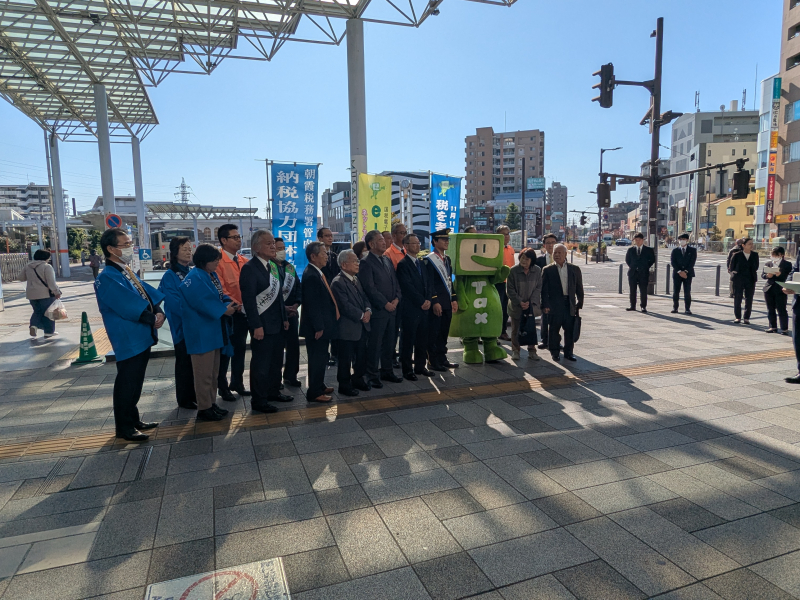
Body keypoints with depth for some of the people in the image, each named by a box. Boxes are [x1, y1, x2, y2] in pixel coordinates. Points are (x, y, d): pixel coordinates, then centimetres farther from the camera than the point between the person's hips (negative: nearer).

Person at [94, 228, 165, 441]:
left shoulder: (127, 273, 13)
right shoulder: (108, 278, -16)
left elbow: (149, 294, 7)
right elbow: (129, 306, -21)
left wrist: (159, 312, -11)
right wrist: (153, 319, -11)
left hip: (142, 337, 9)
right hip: (128, 340, -9)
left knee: (135, 382, 19)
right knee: (126, 383, 2)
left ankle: (133, 419, 32)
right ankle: (124, 427, 16)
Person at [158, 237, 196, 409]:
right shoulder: (170, 276, -9)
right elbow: (175, 303, -17)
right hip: (182, 326, -5)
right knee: (184, 362, 4)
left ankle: (195, 395, 24)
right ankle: (184, 399, 17)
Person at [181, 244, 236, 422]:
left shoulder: (212, 274, 12)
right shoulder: (194, 279, -17)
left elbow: (220, 295, 15)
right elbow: (203, 302, -25)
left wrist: (231, 304, -4)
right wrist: (224, 310, -20)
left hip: (215, 330, 10)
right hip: (202, 333, -10)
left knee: (214, 371, 17)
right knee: (204, 372, -2)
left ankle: (211, 403, 28)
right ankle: (204, 409, 8)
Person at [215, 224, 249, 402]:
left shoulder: (244, 261, 8)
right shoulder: (218, 261, -13)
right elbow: (220, 290, -17)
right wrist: (236, 305, -20)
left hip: (244, 313, 6)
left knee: (240, 348, 16)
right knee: (225, 351, 6)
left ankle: (237, 383, 31)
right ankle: (222, 387, 21)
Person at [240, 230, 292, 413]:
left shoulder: (273, 265, 12)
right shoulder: (250, 268, -14)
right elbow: (249, 299, -18)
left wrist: (285, 317, 14)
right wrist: (256, 326, -21)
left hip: (277, 323, 8)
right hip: (262, 325, -8)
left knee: (276, 361, 17)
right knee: (261, 364, 2)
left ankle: (273, 391, 32)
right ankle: (258, 400, 15)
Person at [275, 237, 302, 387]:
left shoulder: (290, 267, 14)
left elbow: (298, 286, 14)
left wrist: (296, 304, -3)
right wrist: (283, 308, -14)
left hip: (292, 312, 6)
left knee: (293, 344, 7)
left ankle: (291, 375, 20)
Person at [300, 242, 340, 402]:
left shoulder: (317, 273, 11)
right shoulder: (311, 275, -20)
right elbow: (312, 305, -22)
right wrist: (318, 327, -22)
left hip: (322, 325, 10)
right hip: (317, 327, -10)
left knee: (320, 358, 20)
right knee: (318, 358, -1)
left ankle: (319, 386, 33)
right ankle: (314, 393, 10)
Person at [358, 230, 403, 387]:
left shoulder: (387, 261, 14)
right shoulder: (366, 263, -10)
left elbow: (395, 282, 15)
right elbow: (370, 288, -16)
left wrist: (397, 298, -2)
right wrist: (385, 304, -15)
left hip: (391, 309, 7)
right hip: (377, 310, -7)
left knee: (389, 343, 14)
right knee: (374, 345, 1)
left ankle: (386, 371, 27)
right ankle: (372, 376, 12)